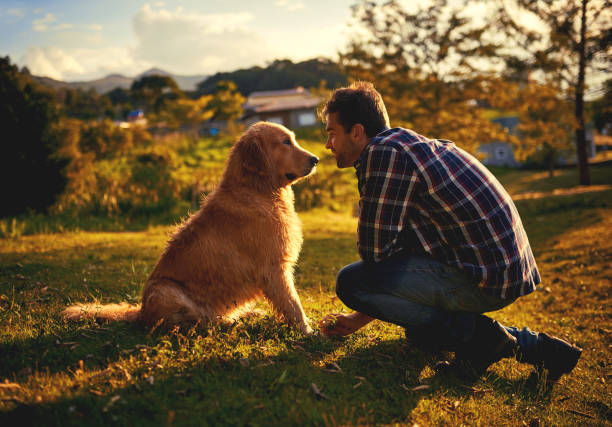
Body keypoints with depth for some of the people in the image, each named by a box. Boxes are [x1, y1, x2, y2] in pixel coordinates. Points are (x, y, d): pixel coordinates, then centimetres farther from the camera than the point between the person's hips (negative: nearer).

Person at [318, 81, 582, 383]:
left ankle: (477, 334, -8)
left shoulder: (384, 152, -13)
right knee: (418, 327, 30)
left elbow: (374, 251, -17)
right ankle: (528, 345, 16)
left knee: (350, 281, -11)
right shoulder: (408, 144, 20)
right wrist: (359, 318, 24)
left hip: (484, 278, -10)